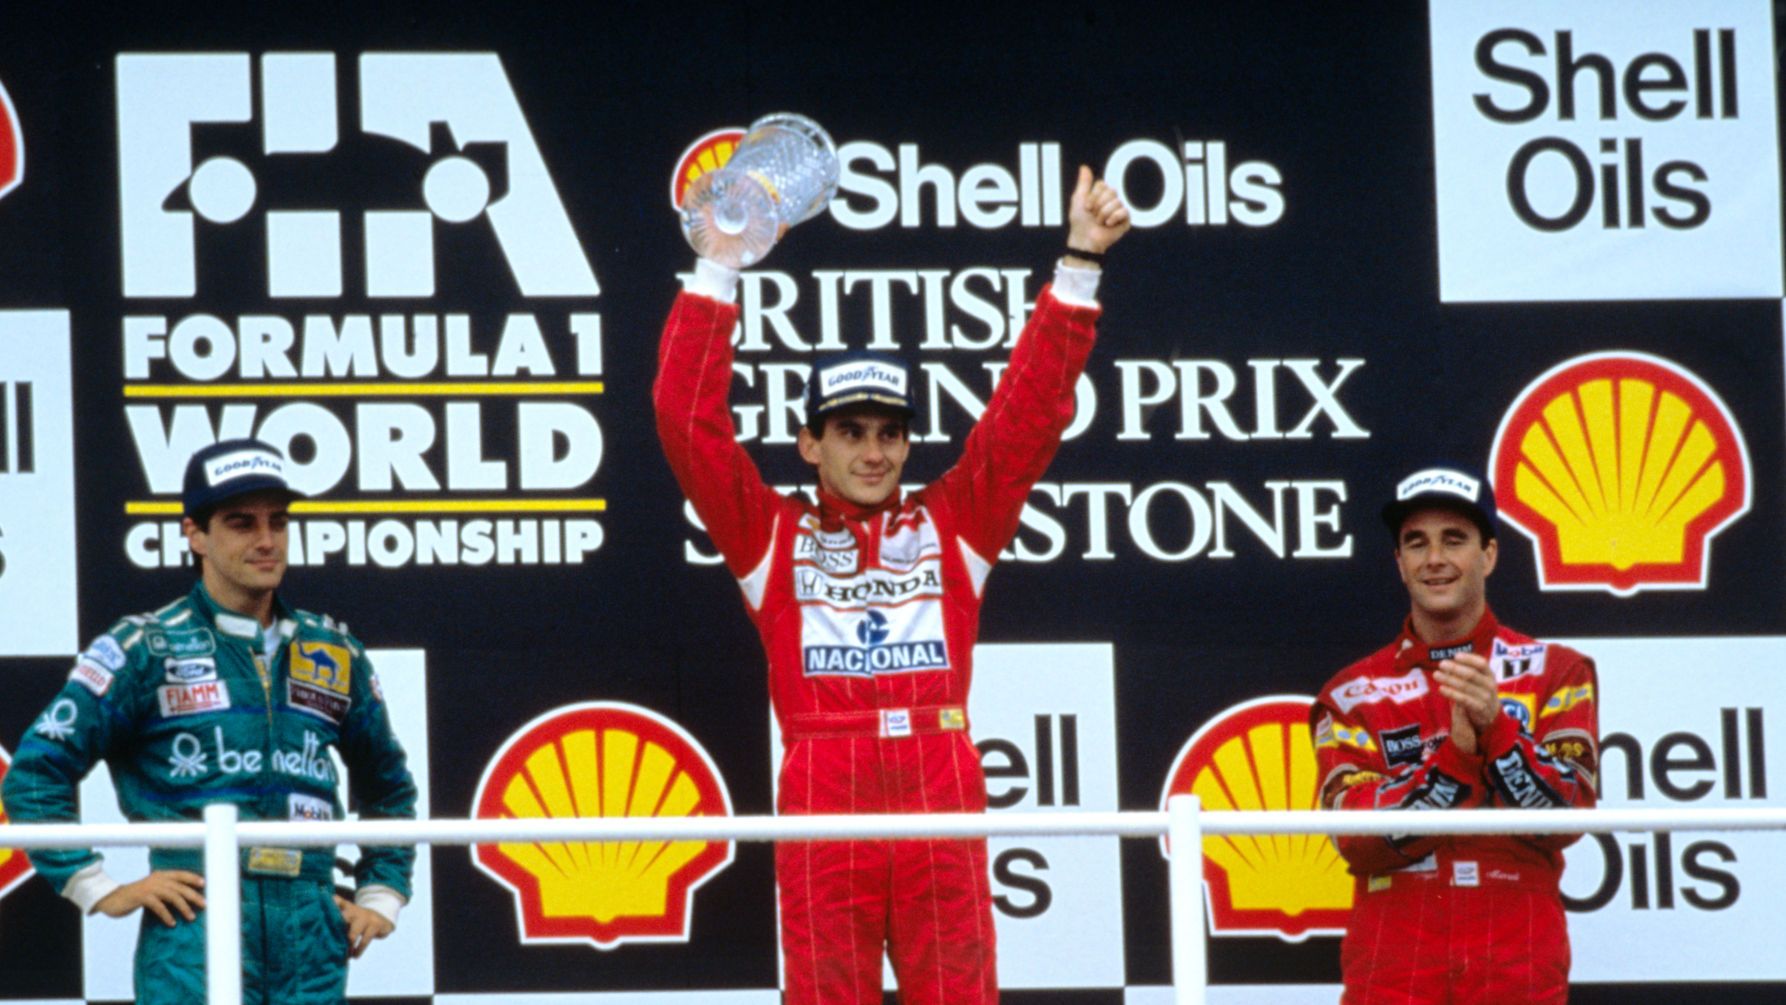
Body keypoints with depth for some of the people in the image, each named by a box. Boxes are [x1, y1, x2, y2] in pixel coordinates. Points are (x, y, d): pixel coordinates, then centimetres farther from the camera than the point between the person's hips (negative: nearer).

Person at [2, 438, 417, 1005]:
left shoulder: (334, 656, 17)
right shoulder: (146, 650, 3)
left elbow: (388, 787, 32)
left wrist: (381, 895, 20)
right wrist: (102, 891, -2)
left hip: (313, 935, 5)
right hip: (196, 933, -4)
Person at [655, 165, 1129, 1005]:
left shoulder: (952, 525, 17)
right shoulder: (772, 536, 14)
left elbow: (1029, 409, 13)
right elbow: (689, 419, 8)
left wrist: (1079, 264, 7)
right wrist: (716, 273, 4)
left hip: (943, 810, 1)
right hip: (822, 817, -1)